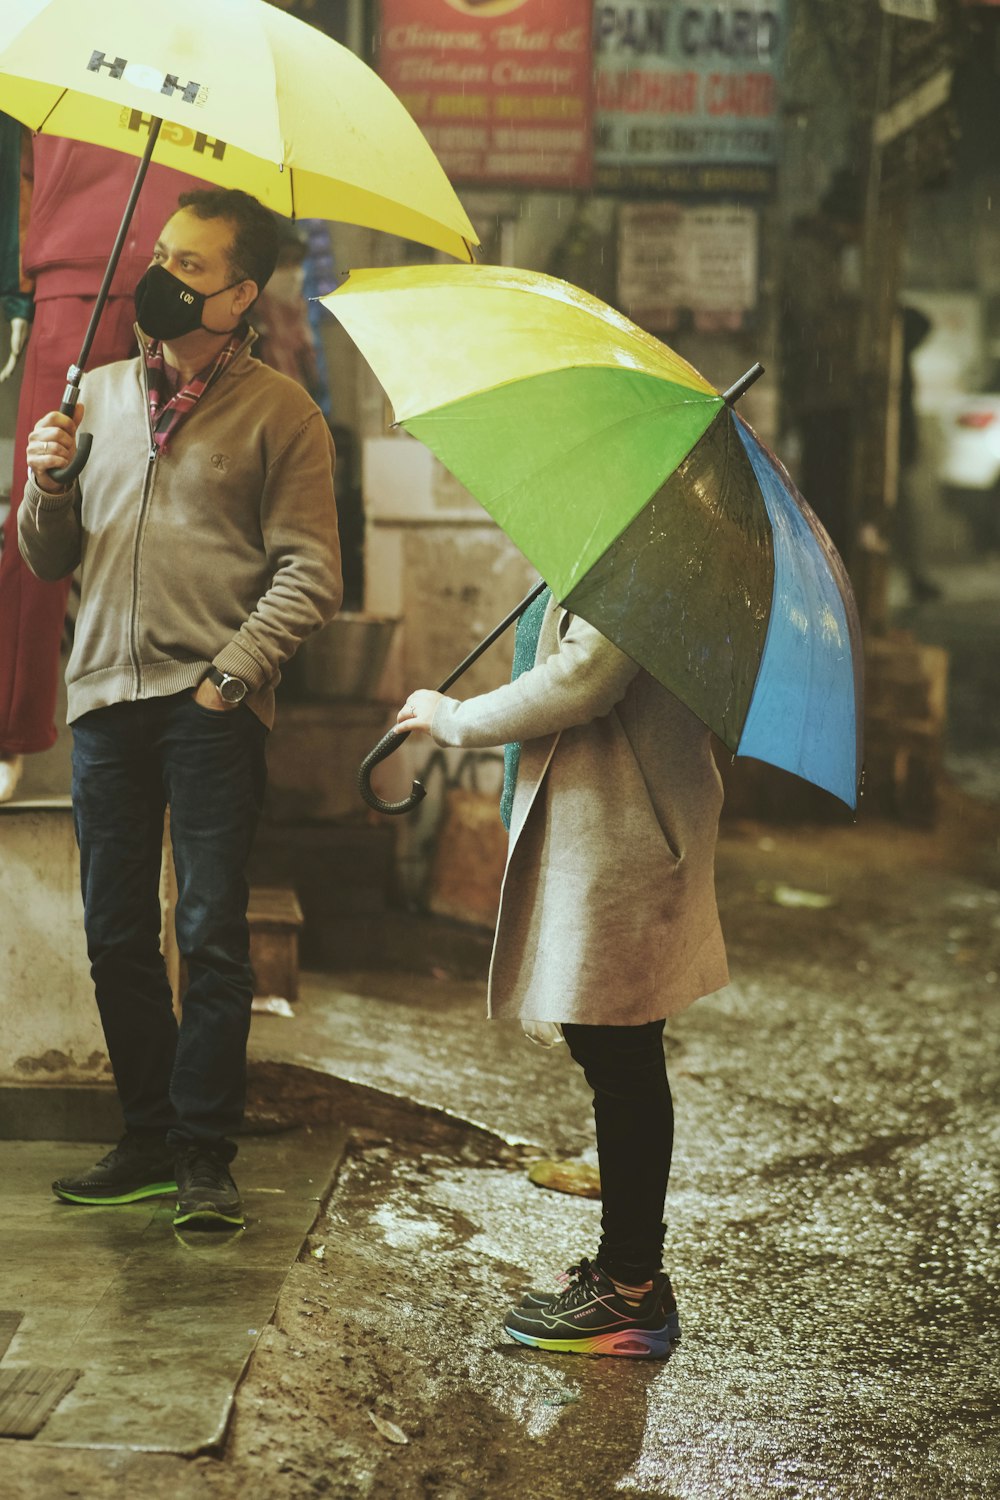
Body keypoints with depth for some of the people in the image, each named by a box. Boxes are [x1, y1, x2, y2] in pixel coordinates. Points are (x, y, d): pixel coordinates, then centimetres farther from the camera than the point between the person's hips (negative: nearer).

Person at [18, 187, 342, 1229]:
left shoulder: (279, 413, 2)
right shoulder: (101, 393, 16)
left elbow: (308, 576, -4)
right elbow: (48, 560, 18)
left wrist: (229, 674, -13)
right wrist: (47, 486, -2)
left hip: (210, 710, -5)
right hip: (106, 695, 5)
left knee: (211, 935, -3)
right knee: (115, 936, 8)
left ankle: (204, 1153, 6)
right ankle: (147, 1138, 20)